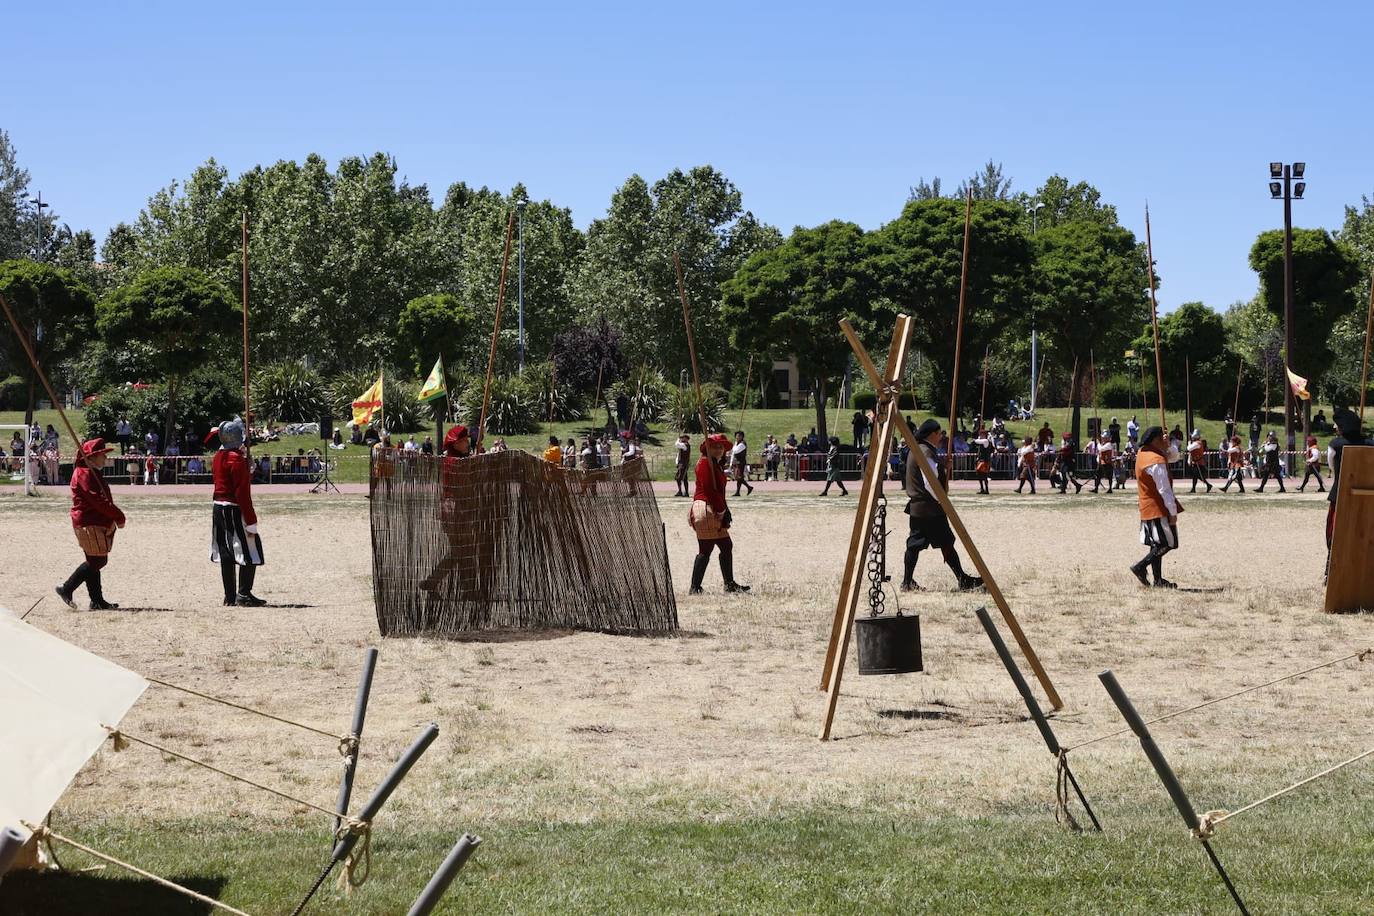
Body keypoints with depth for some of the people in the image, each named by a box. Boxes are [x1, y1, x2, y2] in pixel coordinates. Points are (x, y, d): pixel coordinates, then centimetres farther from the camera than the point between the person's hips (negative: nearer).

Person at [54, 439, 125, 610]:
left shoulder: (92, 473, 18)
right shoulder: (84, 474, -16)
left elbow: (103, 499, 17)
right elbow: (97, 500, -23)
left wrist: (116, 516, 4)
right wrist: (118, 516, -19)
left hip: (97, 523, 11)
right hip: (89, 524, -11)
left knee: (95, 562, 11)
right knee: (96, 561, -8)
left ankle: (97, 601, 14)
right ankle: (66, 589, -1)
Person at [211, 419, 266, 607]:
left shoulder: (218, 457, 11)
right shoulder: (237, 459, -17)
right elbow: (242, 493, -20)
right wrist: (251, 522, -19)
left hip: (218, 508, 9)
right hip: (234, 511, -9)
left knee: (226, 555, 11)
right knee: (250, 553, -3)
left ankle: (230, 596, 15)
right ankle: (244, 594, -7)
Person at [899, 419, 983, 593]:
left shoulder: (917, 450, 15)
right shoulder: (926, 452, -17)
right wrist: (941, 500, -11)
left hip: (917, 506, 10)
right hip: (930, 508, -10)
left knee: (915, 545, 8)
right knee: (946, 544, -6)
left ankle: (907, 583, 8)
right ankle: (963, 581, -3)